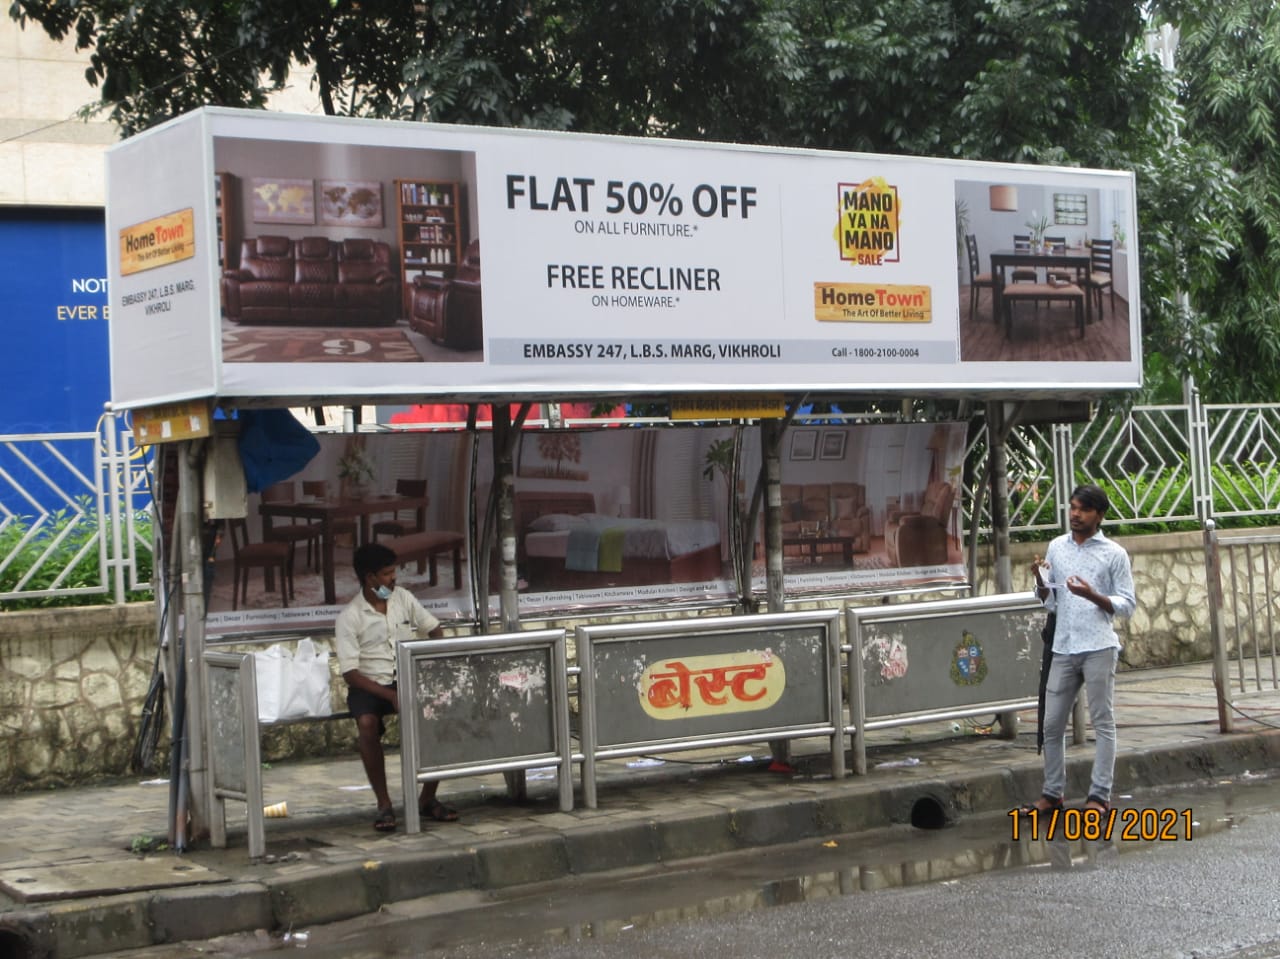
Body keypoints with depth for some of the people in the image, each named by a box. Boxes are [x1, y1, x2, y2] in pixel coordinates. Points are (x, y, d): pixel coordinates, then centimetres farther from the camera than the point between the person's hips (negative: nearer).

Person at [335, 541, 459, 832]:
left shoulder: (404, 598, 7)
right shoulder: (349, 618, -7)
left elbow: (434, 630, 15)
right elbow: (350, 673, -12)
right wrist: (391, 696, -24)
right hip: (370, 685, -4)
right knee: (367, 723, -36)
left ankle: (428, 798, -10)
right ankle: (384, 804, -22)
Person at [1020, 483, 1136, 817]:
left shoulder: (1114, 554, 0)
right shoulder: (1057, 548, 12)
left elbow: (1127, 605, -2)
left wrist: (1092, 595, -17)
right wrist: (1039, 580, -5)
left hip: (1099, 647, -4)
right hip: (1064, 647, 4)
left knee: (1103, 722, 0)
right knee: (1052, 724, 6)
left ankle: (1099, 795, 3)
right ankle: (1052, 793, 17)